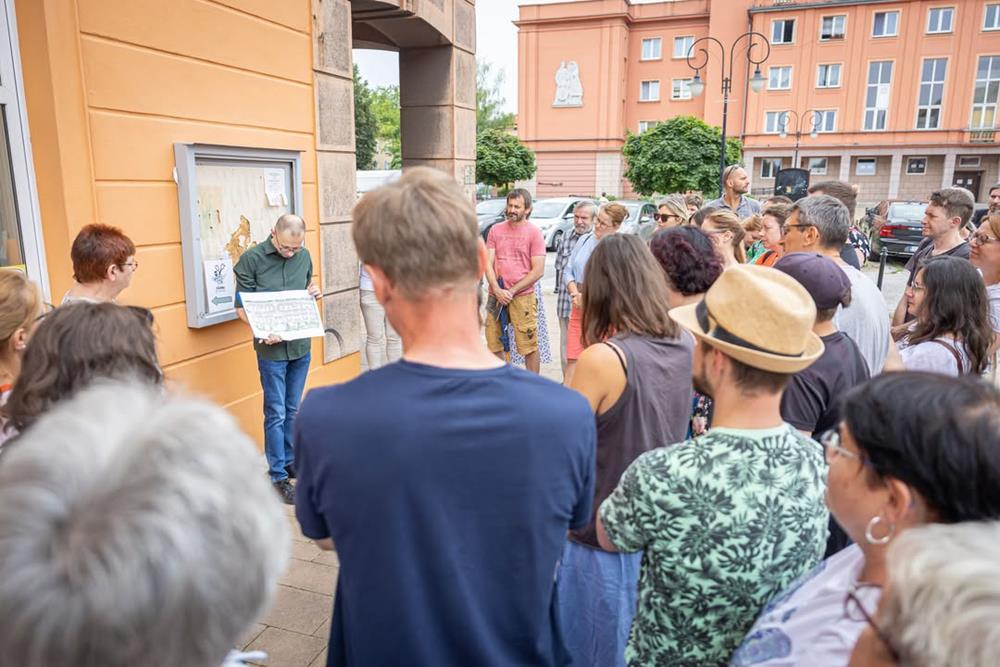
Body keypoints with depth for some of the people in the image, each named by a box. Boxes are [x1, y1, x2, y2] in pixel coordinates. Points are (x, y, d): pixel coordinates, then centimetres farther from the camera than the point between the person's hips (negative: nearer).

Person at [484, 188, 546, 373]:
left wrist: (511, 291, -11)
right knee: (494, 344, 9)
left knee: (529, 347, -1)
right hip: (496, 296, 4)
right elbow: (488, 263, 4)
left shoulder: (534, 233, -2)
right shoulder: (495, 230, 8)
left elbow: (538, 271, -6)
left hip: (523, 297, -4)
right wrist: (497, 290, -10)